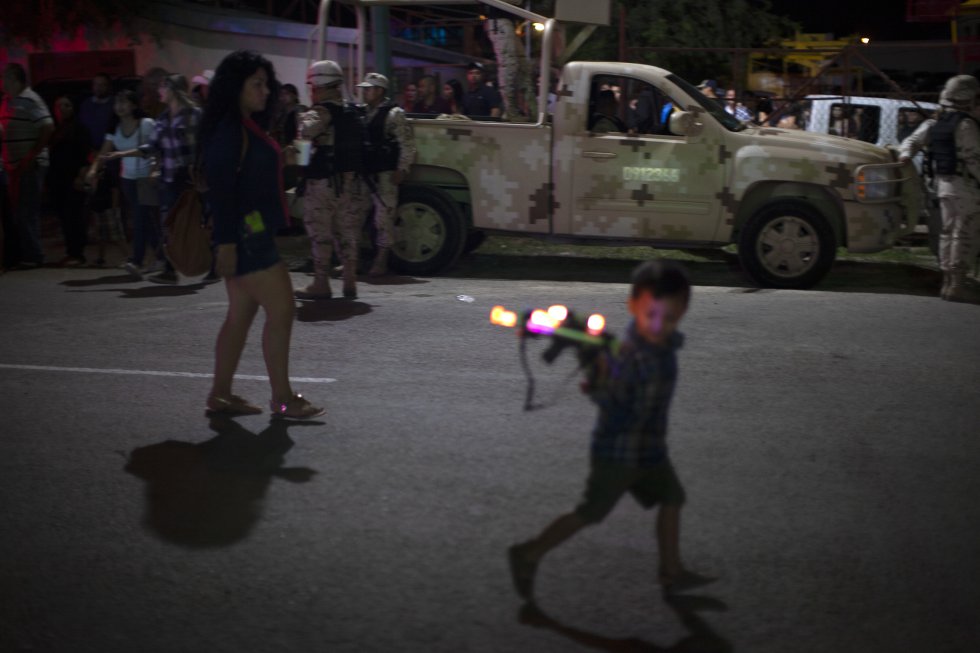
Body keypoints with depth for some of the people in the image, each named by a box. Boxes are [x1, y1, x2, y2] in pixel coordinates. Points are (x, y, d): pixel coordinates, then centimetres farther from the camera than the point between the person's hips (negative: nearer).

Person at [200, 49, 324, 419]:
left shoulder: (247, 126, 16)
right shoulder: (229, 129, -14)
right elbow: (221, 188, -20)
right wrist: (225, 242, -24)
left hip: (252, 232, 10)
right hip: (243, 233, -10)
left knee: (242, 313, 12)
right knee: (281, 310, -8)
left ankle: (221, 394, 17)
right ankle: (282, 398, -2)